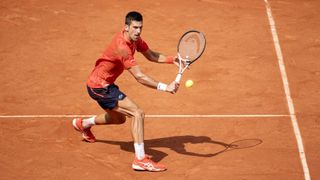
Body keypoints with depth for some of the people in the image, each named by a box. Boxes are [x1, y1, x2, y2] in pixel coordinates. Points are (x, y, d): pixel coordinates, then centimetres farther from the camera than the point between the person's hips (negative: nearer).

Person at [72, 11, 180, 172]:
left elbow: (151, 55, 6)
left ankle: (83, 124, 55)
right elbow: (139, 77, -34)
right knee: (137, 114, -20)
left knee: (119, 118, 31)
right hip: (99, 87, -10)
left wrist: (173, 59, -11)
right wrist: (165, 87, -40)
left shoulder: (134, 39, -3)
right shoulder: (122, 47, -31)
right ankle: (140, 159, -23)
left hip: (103, 84, 10)